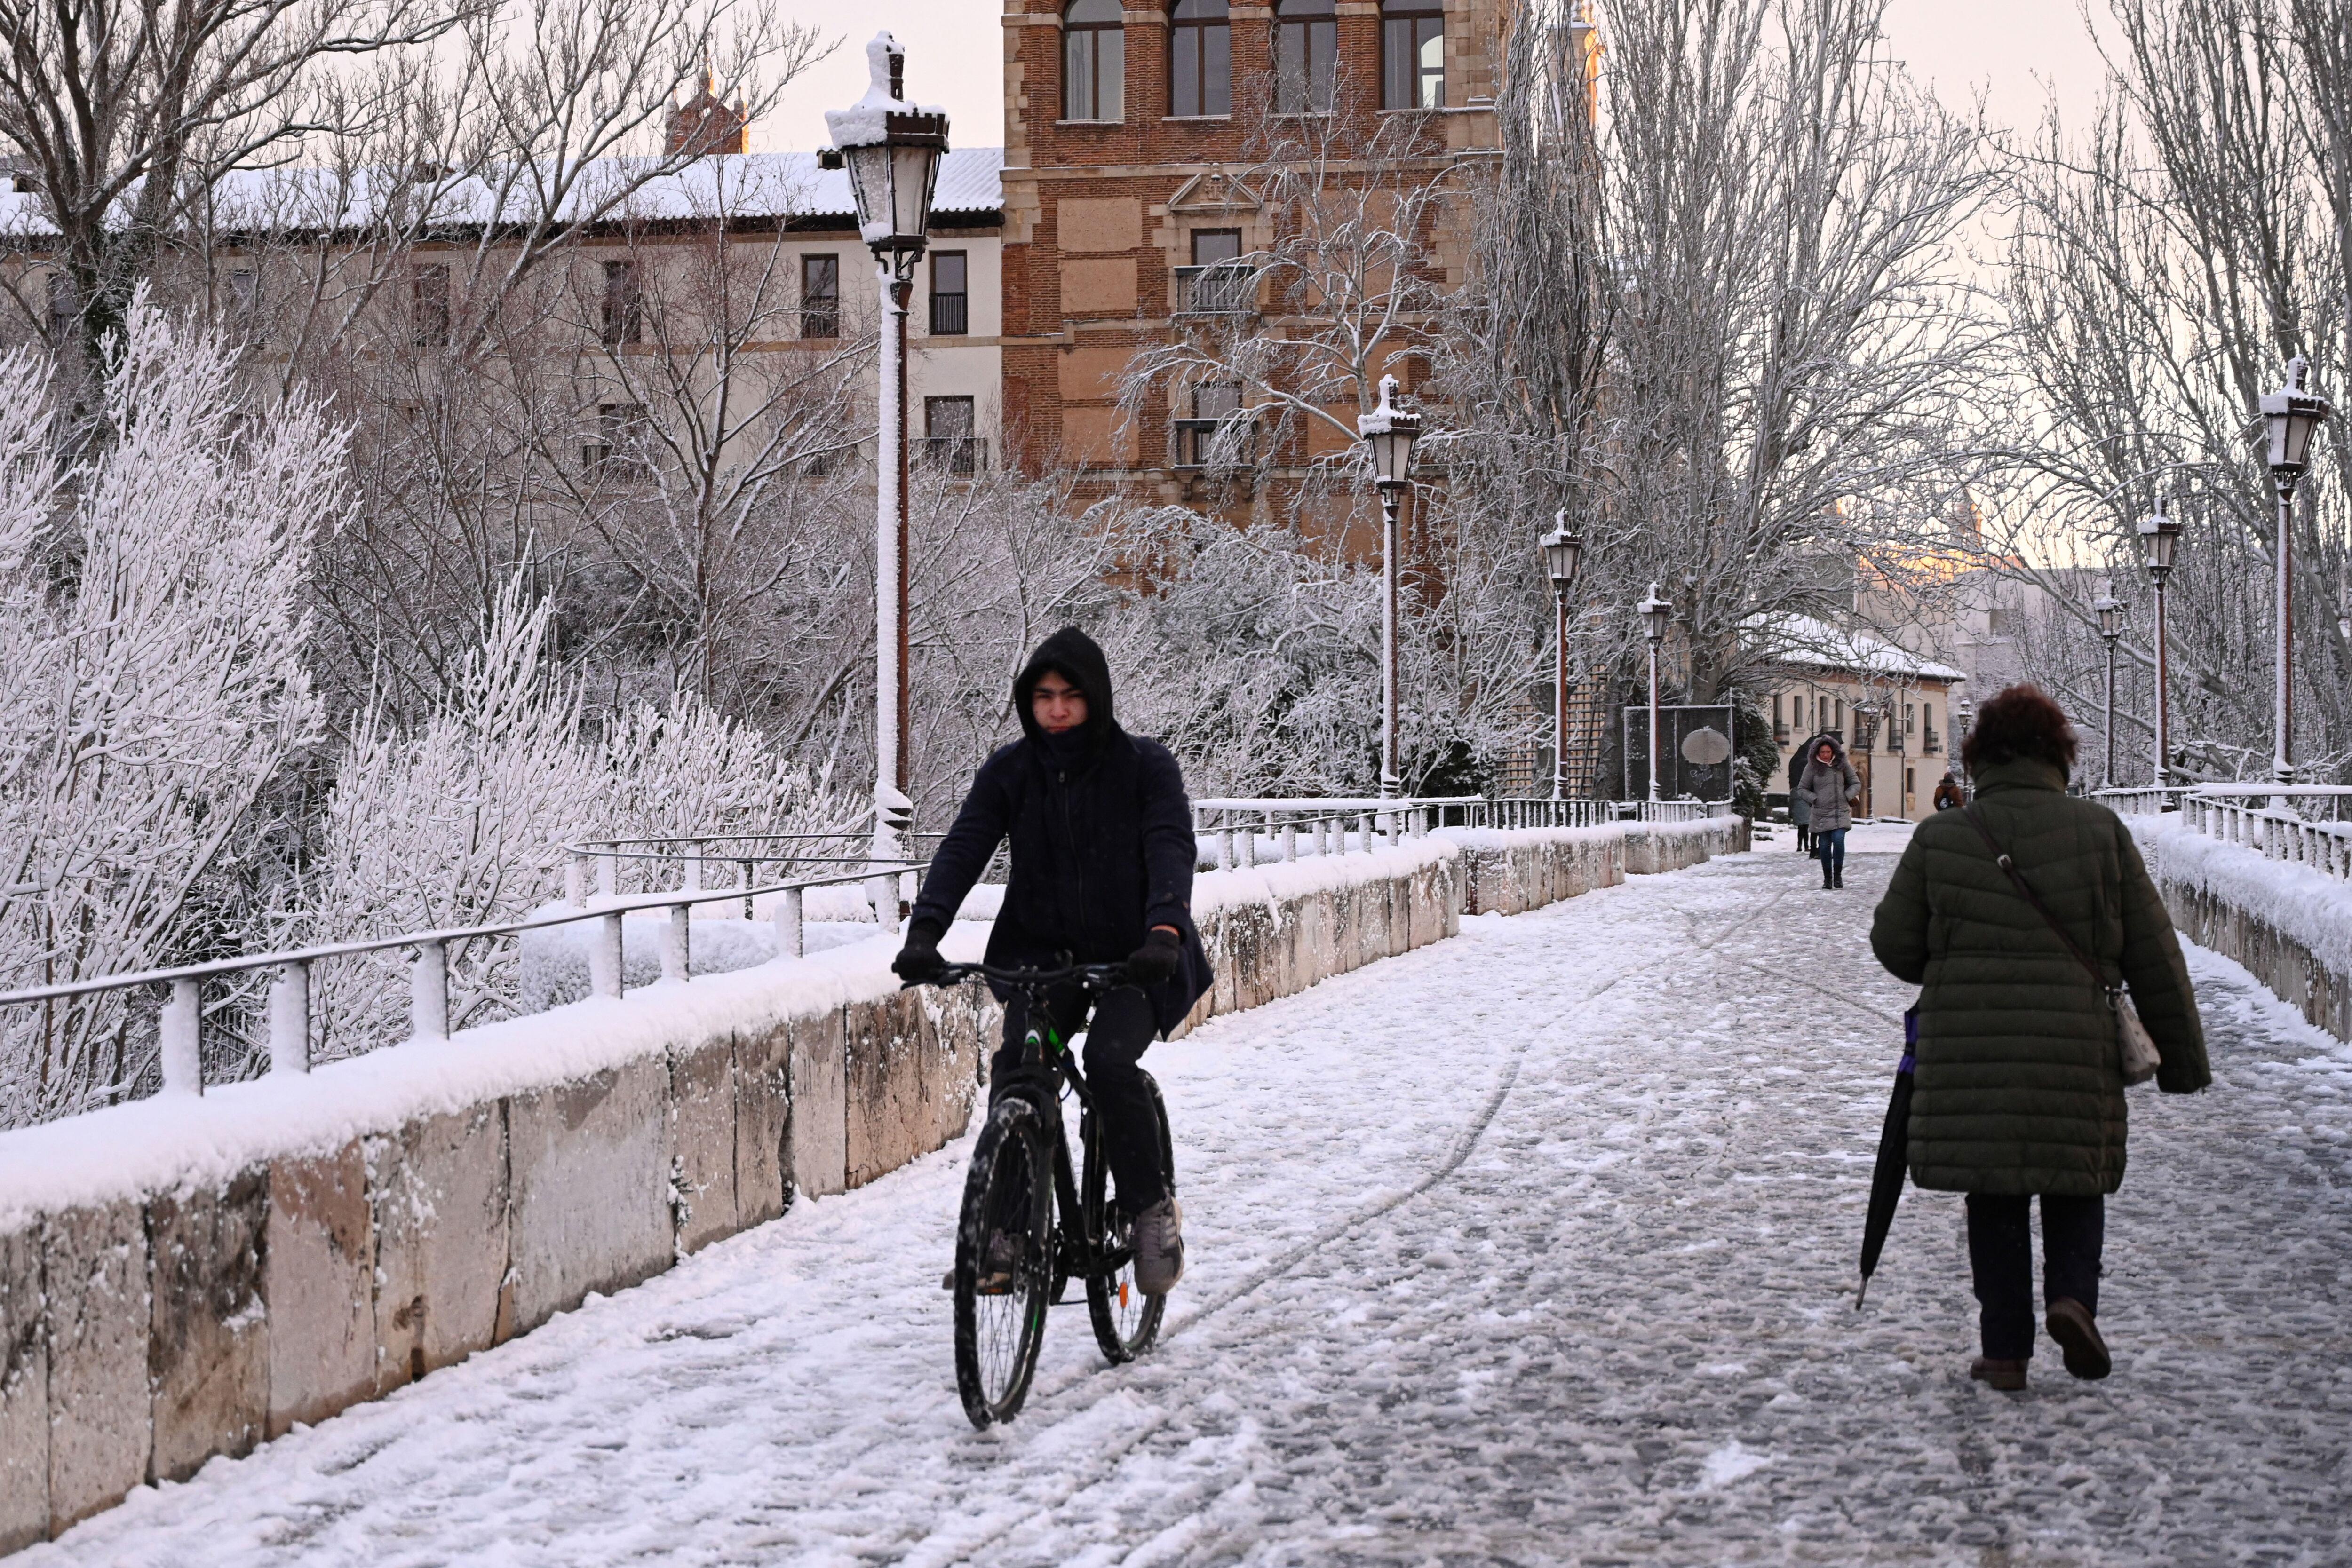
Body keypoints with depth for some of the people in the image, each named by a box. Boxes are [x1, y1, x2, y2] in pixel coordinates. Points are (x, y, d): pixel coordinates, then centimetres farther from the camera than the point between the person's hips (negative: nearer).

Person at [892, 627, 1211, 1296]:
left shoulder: (1146, 765, -5)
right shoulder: (1009, 771, 1)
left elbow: (1172, 848, -18)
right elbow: (963, 848, -9)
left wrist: (1165, 930, -37)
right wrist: (924, 931, -26)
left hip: (1133, 960, -2)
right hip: (1043, 956, 2)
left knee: (1109, 1058, -28)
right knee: (1015, 1064, -23)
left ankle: (1153, 1211, -10)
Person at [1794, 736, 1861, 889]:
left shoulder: (1842, 765, 3)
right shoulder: (1812, 767, 0)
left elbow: (1856, 784, 12)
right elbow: (1802, 788, 8)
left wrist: (1847, 797, -2)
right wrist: (1814, 799, -5)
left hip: (1841, 812, 0)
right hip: (1821, 813, 0)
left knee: (1838, 840, -17)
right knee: (1824, 846, 0)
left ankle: (1838, 875, -3)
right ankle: (1827, 879, 14)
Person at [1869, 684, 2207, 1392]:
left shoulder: (1939, 838, 0)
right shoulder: (2100, 831, 0)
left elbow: (1894, 944, 6)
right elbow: (2153, 955, 3)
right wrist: (2182, 1056, 11)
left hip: (1968, 1052, 0)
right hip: (2077, 1052, 0)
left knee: (1994, 1200, 10)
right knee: (2075, 1186, 17)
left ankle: (2005, 1350, 9)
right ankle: (2072, 1294, -7)